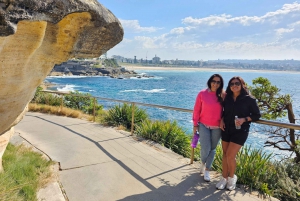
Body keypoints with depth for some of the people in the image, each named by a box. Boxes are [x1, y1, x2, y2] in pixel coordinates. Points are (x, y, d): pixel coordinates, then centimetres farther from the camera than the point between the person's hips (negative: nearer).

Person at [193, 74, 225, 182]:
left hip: (217, 127, 2)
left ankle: (207, 171, 27)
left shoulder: (222, 96, -2)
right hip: (204, 125, -2)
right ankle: (203, 163, 28)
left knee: (212, 149, 10)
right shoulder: (202, 94, -6)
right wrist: (195, 124, -2)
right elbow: (196, 110, -2)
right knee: (205, 148, -6)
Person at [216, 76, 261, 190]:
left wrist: (244, 119, -17)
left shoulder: (249, 99, -7)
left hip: (240, 131, -4)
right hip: (226, 129, 4)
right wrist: (222, 120, -2)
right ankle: (224, 178, 23)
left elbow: (257, 115, -1)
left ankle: (232, 177, 17)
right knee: (225, 155, 8)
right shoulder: (227, 98, 4)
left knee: (230, 156, -8)